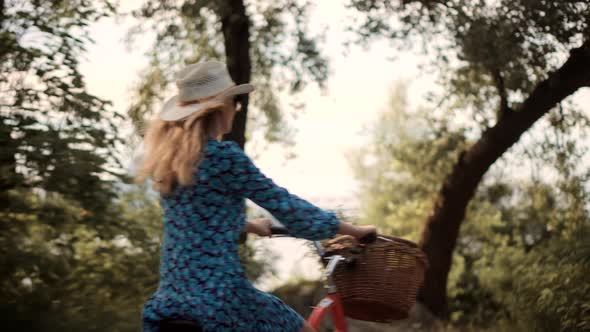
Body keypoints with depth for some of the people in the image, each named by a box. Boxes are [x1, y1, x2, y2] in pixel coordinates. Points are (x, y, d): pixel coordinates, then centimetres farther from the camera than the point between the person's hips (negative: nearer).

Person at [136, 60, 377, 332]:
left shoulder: (167, 157, 9)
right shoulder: (224, 156, -13)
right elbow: (285, 205, -9)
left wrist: (249, 225, 41)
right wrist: (354, 231, 2)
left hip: (169, 297, 7)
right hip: (219, 296, -7)